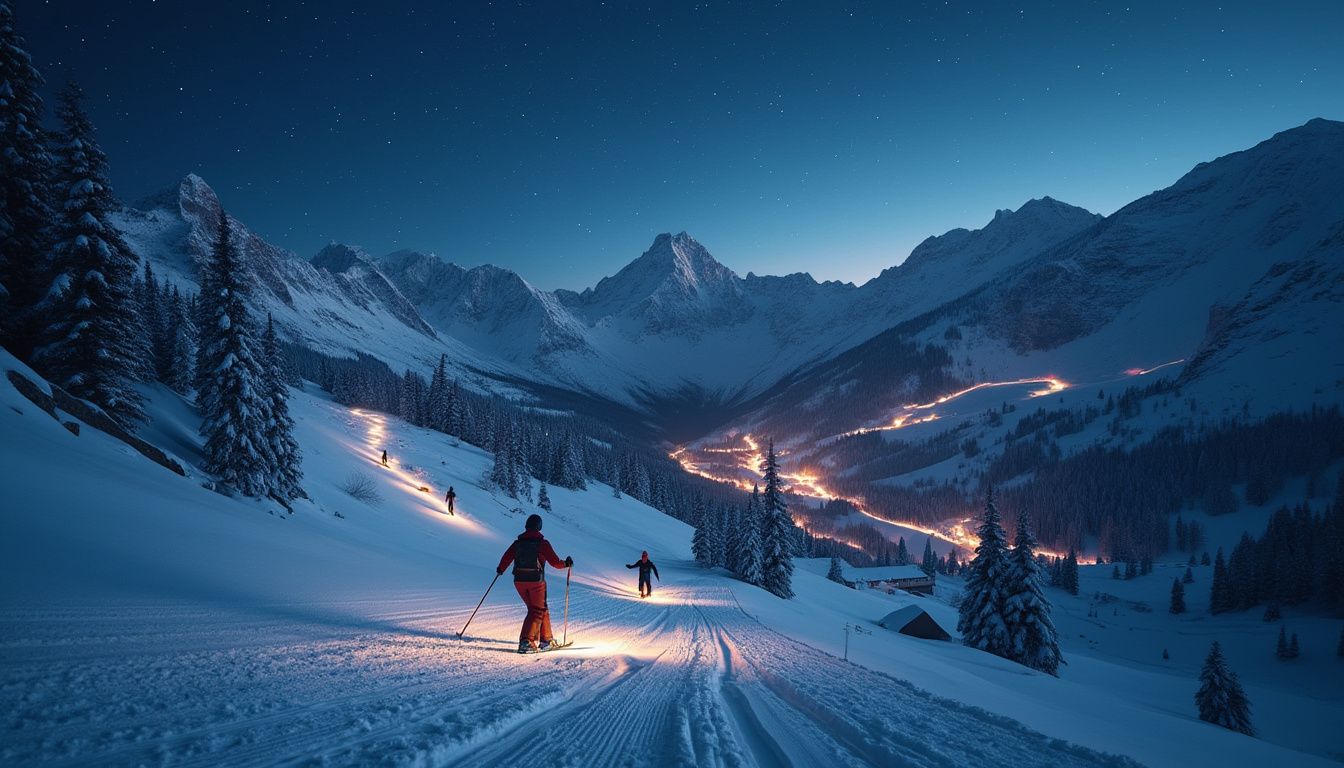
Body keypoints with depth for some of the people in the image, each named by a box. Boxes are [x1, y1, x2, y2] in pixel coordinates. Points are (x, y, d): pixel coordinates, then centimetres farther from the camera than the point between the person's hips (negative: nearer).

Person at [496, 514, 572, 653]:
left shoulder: (518, 542, 5)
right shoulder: (542, 543, -7)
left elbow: (507, 557, 6)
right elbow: (555, 562, -8)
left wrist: (500, 570, 25)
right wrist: (567, 563, 11)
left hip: (519, 581, 5)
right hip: (536, 580, -5)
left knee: (538, 609, 19)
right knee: (538, 611, 4)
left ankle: (547, 640, 25)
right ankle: (526, 641, -12)